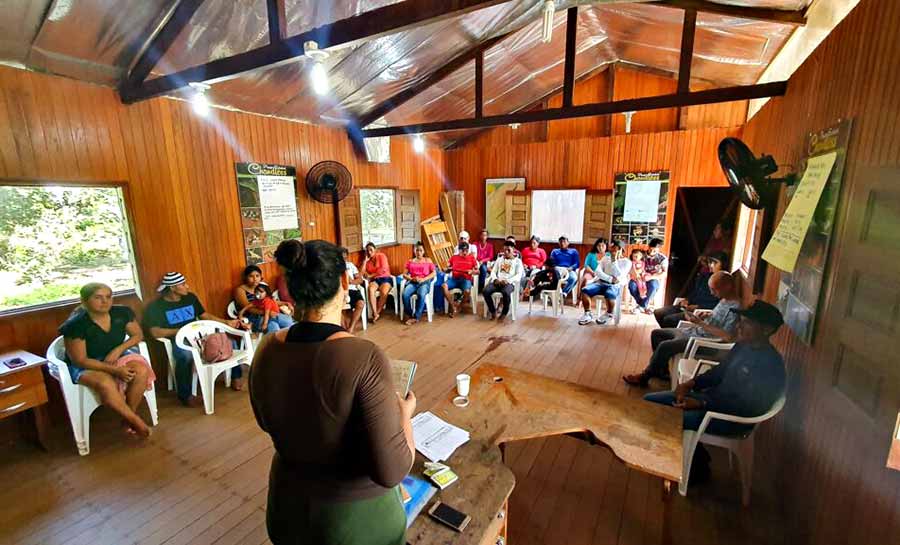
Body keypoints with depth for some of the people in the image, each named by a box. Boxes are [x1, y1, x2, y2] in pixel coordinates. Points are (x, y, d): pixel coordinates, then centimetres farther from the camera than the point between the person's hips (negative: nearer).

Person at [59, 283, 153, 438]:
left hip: (117, 355, 4)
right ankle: (136, 421, -16)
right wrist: (115, 370, -26)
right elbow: (80, 360, -18)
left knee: (142, 371, -27)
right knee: (106, 383, -35)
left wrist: (118, 350, -15)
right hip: (85, 366, -3)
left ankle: (128, 417, -7)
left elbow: (138, 335, 3)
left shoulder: (122, 313, -11)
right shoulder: (75, 325, -22)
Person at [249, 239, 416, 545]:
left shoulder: (266, 349, -13)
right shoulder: (365, 358, -32)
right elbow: (391, 471, -28)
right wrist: (405, 412, -12)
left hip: (287, 506, 5)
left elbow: (266, 422, 6)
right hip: (356, 515, -4)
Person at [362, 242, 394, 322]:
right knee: (370, 289, -34)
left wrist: (371, 275, -8)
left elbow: (384, 269, -11)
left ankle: (377, 313, -19)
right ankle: (375, 313, -34)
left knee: (384, 292, -35)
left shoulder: (381, 255, 3)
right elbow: (362, 274, 1)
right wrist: (365, 261, -1)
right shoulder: (367, 261, 14)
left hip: (385, 278, -3)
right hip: (374, 280, 3)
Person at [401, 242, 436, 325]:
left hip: (424, 282, -2)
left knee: (421, 295, -37)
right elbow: (404, 274, 12)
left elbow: (433, 273, 6)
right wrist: (411, 279, -10)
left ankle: (416, 317, -26)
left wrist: (423, 279, -9)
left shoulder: (428, 260, 15)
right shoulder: (410, 261, 19)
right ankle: (409, 315, -15)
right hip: (412, 282, 2)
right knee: (405, 294, -31)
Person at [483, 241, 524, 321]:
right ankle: (493, 311, -8)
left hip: (509, 283, -3)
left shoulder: (517, 261, 14)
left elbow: (518, 275, 0)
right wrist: (495, 279, -8)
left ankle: (504, 313, -15)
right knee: (485, 291, -27)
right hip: (497, 282, 4)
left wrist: (508, 281, -17)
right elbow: (493, 272, 16)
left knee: (506, 293, -39)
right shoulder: (499, 259, 25)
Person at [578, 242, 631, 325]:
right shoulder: (605, 258, 17)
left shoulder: (626, 262, 5)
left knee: (609, 294, -38)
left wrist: (614, 260, -11)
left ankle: (609, 314, -6)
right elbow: (598, 272, 1)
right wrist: (610, 279, -14)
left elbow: (619, 276, -11)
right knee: (585, 290, -24)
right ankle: (588, 314, -7)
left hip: (615, 286, -4)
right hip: (601, 282, 4)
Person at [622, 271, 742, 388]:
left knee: (664, 346, -25)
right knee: (656, 333, 8)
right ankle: (662, 369, 17)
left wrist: (700, 323, -25)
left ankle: (644, 377, -7)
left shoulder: (734, 308, -22)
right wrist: (703, 317, 0)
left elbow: (727, 336, -30)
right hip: (693, 331, 10)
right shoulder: (724, 300, 7)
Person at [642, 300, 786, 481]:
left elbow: (747, 406, -24)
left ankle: (698, 466, 6)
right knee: (650, 401, -1)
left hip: (732, 418, -8)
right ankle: (696, 457, 14)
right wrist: (691, 383, -1)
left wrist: (701, 404, -27)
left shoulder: (771, 366, -22)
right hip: (713, 397, 9)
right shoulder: (743, 346, 3)